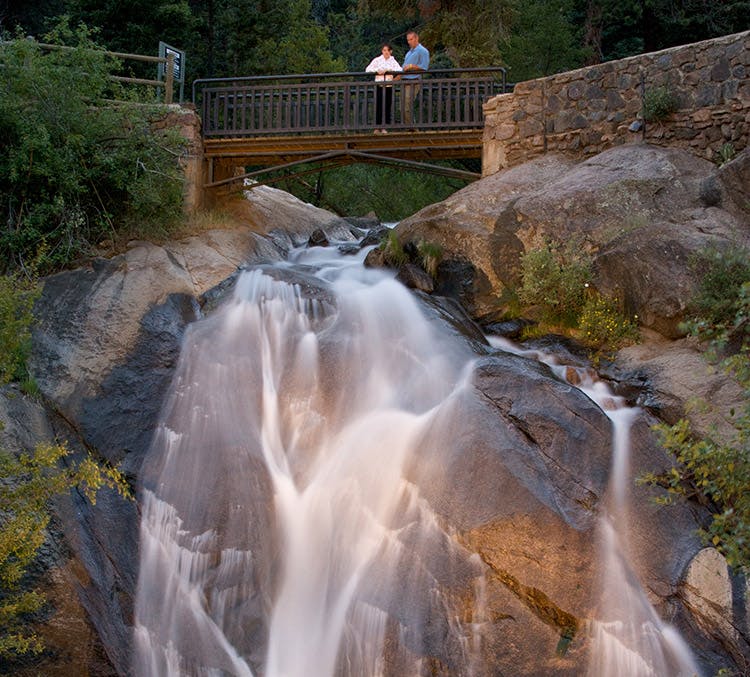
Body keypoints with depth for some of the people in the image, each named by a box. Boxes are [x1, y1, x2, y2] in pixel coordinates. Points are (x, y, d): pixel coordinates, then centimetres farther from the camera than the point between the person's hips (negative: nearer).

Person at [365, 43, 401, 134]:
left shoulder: (393, 61, 6)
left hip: (389, 86, 1)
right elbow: (367, 70, -2)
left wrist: (388, 70, -21)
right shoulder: (377, 60, 5)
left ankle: (385, 127, 7)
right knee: (378, 106, -3)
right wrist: (376, 70, -19)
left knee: (387, 107, 1)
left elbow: (399, 70, -10)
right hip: (379, 85, -1)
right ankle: (378, 127, 5)